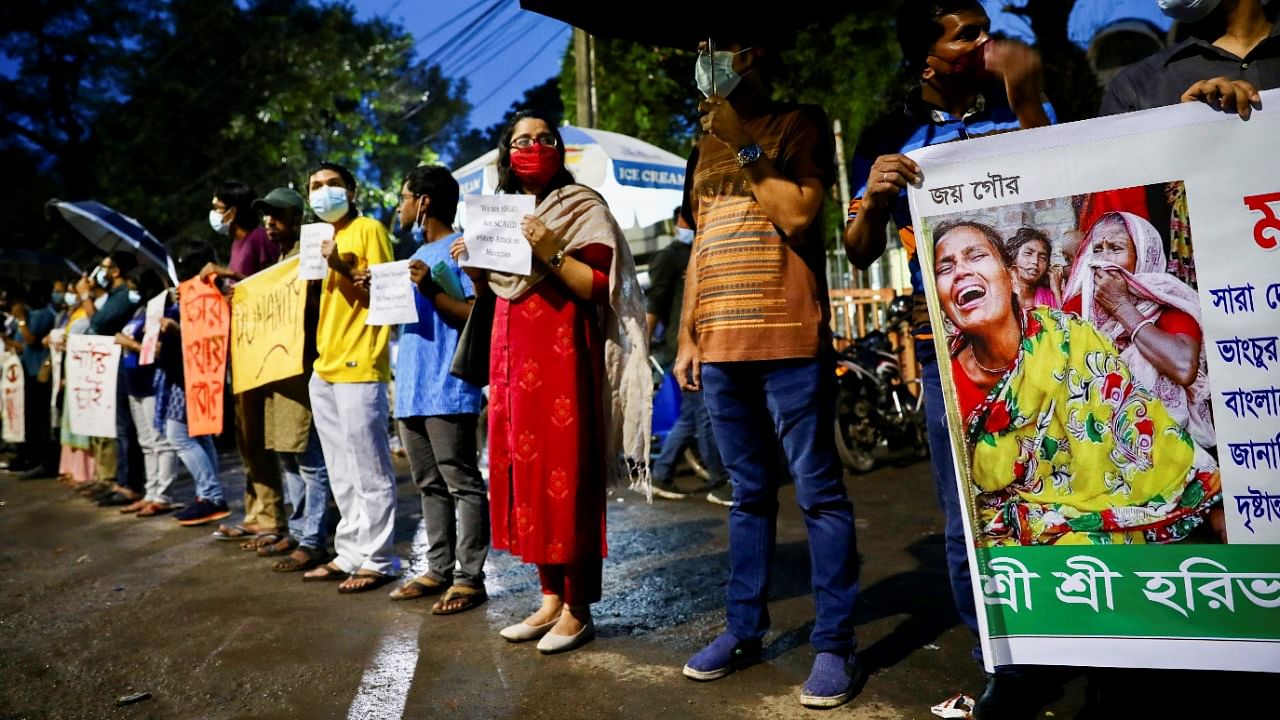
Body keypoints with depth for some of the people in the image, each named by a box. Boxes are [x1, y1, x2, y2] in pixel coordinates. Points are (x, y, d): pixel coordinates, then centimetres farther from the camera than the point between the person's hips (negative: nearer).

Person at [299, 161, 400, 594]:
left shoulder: (369, 230, -2)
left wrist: (343, 268, -20)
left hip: (359, 367, -9)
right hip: (324, 368, 9)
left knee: (370, 473, -4)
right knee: (342, 476, 13)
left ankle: (377, 561, 2)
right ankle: (350, 554, 20)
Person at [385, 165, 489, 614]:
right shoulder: (418, 255, 22)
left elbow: (478, 316, -13)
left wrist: (431, 289, -20)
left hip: (447, 391, -9)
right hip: (411, 389, 10)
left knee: (462, 485, -4)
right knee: (430, 486, 13)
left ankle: (469, 577, 1)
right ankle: (439, 570, 21)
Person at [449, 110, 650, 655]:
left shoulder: (583, 208, 0)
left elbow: (602, 289, -10)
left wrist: (550, 254, -21)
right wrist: (473, 267, 6)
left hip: (562, 355, -7)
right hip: (511, 357, 7)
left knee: (565, 476, -6)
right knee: (523, 474, 7)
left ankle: (578, 610, 3)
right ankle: (550, 598, 17)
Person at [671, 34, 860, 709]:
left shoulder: (800, 123, 4)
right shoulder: (705, 149, 20)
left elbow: (798, 214, -12)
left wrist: (744, 146, -5)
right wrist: (687, 335, 14)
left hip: (788, 339, -6)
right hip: (721, 343, 6)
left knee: (818, 493, -2)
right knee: (749, 494, 12)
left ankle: (835, 642, 4)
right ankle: (744, 628, 19)